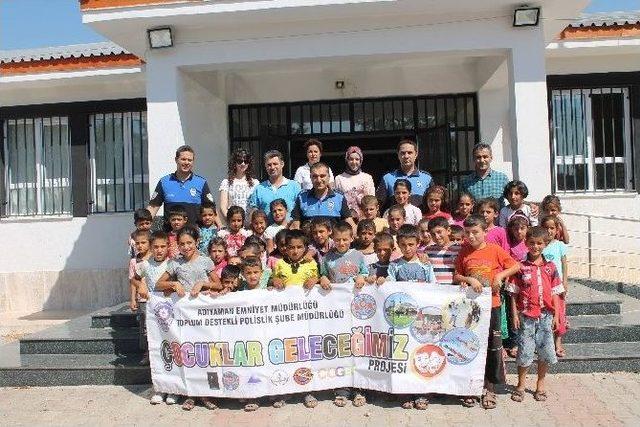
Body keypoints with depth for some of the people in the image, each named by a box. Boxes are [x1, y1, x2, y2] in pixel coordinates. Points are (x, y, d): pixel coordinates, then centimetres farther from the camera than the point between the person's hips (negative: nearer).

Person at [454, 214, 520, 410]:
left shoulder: (495, 250, -4)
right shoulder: (464, 252, 1)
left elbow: (516, 266, 2)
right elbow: (455, 276, 4)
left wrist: (500, 275, -13)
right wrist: (468, 279, -14)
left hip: (491, 305, -1)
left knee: (492, 347, 6)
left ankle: (489, 388, 21)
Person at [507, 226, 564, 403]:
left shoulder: (550, 267, 4)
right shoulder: (521, 267, -3)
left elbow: (555, 293, 7)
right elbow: (514, 293, -1)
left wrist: (556, 316, 3)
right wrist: (514, 314, -6)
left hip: (546, 316, 2)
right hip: (526, 315, -2)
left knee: (545, 351, 8)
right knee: (525, 351, 3)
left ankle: (540, 384, 27)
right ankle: (521, 385, 20)